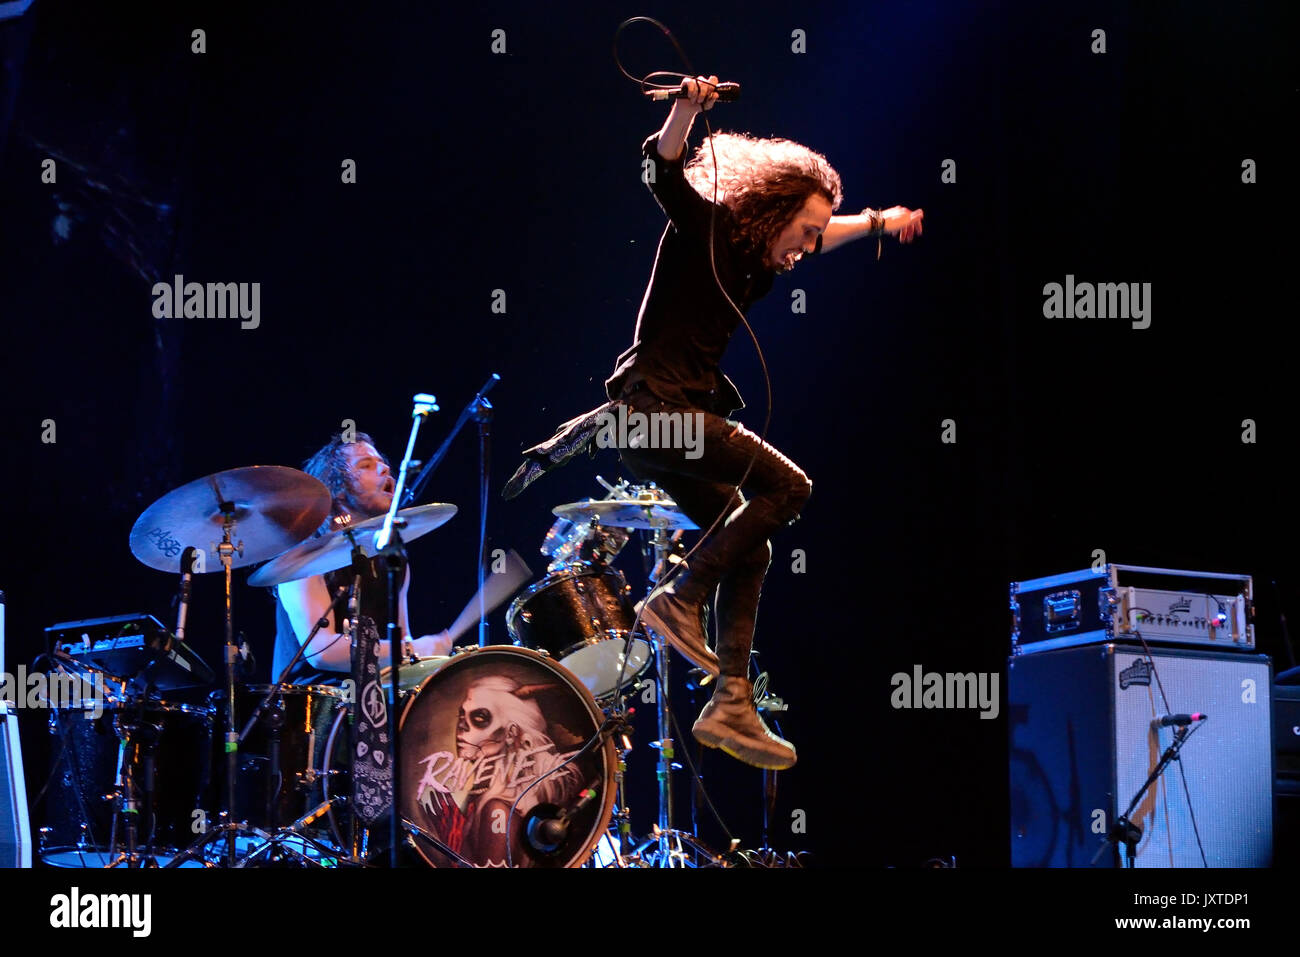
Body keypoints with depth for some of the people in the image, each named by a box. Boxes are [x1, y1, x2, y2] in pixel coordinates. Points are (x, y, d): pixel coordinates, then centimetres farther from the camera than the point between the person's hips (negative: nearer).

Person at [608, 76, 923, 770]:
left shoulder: (760, 262, 17)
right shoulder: (705, 230, -7)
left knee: (748, 551, 5)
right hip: (652, 404, -10)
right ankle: (679, 601, -14)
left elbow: (816, 233, 39)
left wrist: (876, 222, 41)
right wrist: (688, 109, -40)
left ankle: (731, 706, 4)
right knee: (787, 484, -18)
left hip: (682, 416, 10)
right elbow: (664, 168, -24)